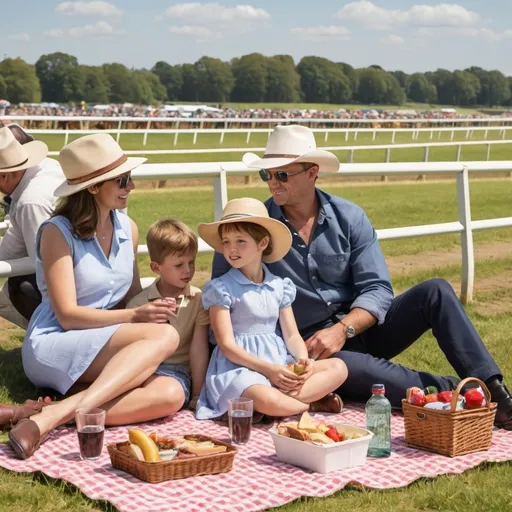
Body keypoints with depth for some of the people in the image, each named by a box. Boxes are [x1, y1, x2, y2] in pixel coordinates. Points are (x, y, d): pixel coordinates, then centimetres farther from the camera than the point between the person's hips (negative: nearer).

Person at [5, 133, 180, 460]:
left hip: (111, 350, 6)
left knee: (170, 394, -25)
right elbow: (67, 315, -13)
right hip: (52, 349, -6)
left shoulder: (128, 228, 9)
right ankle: (52, 417, -39)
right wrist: (135, 316, -20)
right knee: (164, 336, -30)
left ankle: (57, 414, -32)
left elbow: (133, 297, 18)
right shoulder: (58, 233, -8)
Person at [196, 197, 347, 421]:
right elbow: (227, 345, -10)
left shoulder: (279, 286, 11)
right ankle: (314, 402, -12)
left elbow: (292, 335, 11)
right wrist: (269, 370, -20)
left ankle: (287, 398, -23)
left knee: (338, 368, -12)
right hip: (240, 366, -6)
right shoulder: (221, 289, -4)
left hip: (279, 362, 6)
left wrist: (303, 360, -12)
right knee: (269, 401, -38)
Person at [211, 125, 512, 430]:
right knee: (340, 364, -39)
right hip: (310, 342, -3)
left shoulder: (349, 217, -2)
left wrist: (343, 330, -22)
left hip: (361, 326, 3)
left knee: (436, 292, -18)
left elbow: (377, 290, -6)